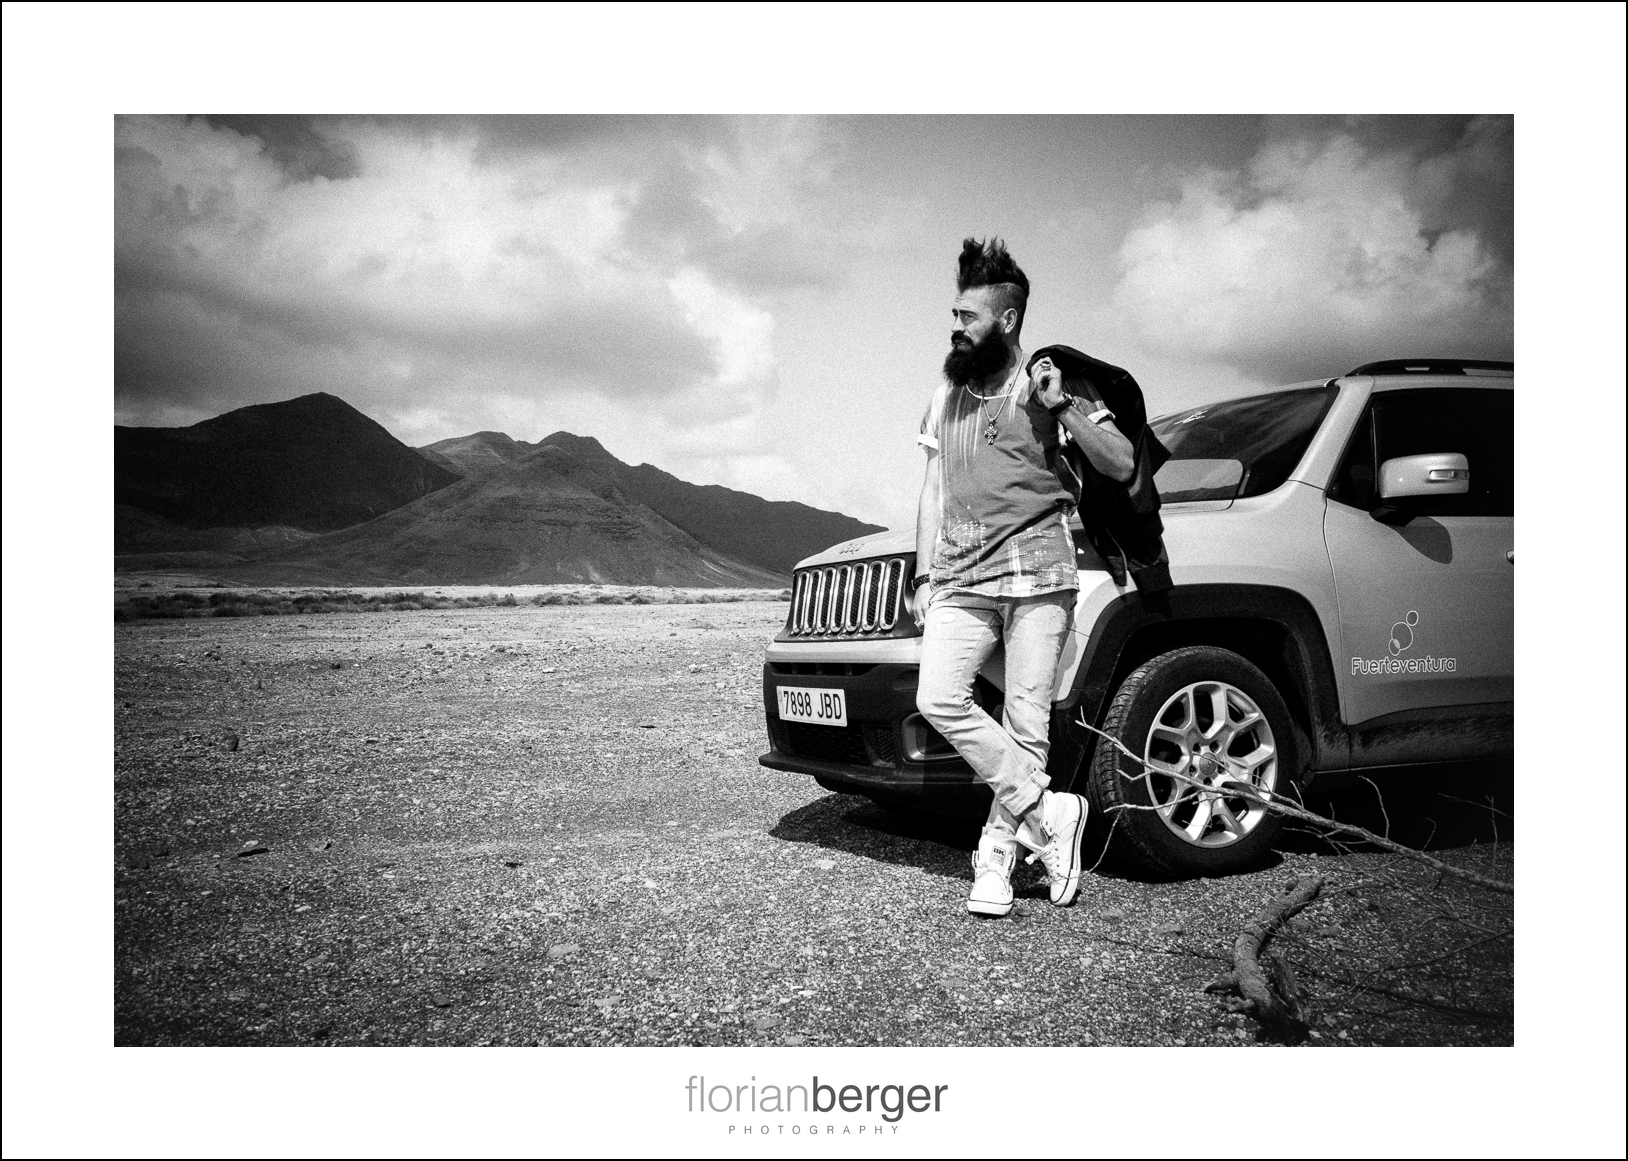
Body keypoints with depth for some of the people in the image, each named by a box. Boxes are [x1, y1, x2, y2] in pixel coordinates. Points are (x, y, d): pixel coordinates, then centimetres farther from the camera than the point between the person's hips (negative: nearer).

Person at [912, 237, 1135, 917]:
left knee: (1025, 723, -5)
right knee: (938, 699, -16)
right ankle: (1049, 814, -6)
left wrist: (1061, 407, -12)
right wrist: (923, 575, 16)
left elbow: (1121, 465, -1)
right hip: (960, 579, 4)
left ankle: (996, 859, 6)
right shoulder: (947, 397, 18)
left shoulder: (1050, 384, 5)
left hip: (1038, 576, -3)